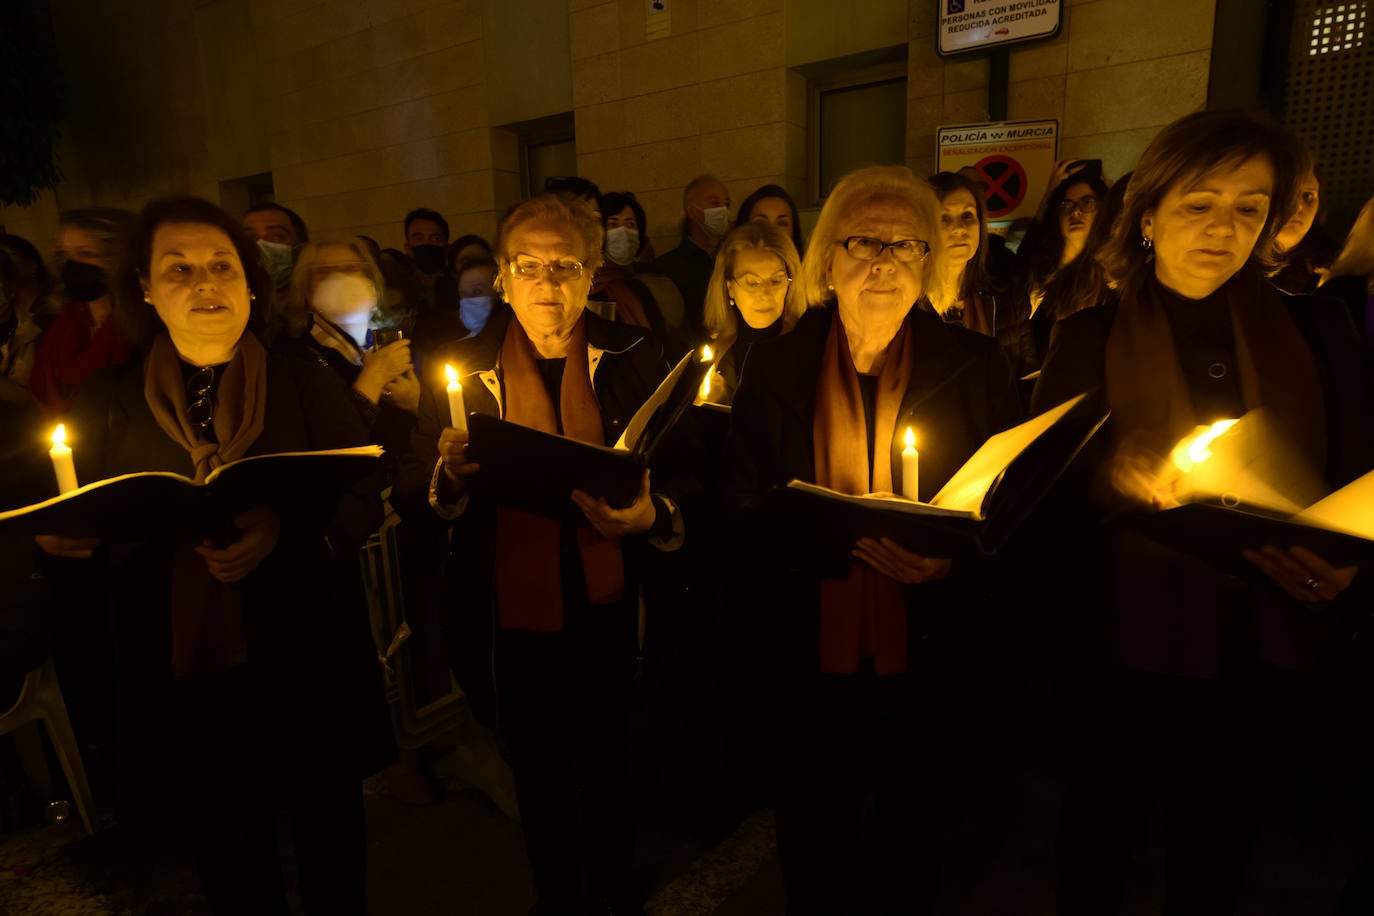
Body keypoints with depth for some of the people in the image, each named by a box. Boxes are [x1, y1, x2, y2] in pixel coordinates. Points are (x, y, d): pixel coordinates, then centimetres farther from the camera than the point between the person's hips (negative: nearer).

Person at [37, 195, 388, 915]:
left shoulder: (308, 386, 0)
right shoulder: (107, 405, 6)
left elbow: (363, 498, -5)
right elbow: (93, 539, 10)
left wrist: (287, 531, -22)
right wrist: (68, 540, -11)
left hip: (309, 668, -1)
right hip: (182, 676, 1)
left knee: (331, 841, 14)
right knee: (228, 855, 16)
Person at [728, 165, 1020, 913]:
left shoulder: (974, 366, -3)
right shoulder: (778, 367, -3)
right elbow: (744, 508, -6)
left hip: (928, 655, 1)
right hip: (811, 650, 0)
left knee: (912, 830, 22)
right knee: (814, 834, 17)